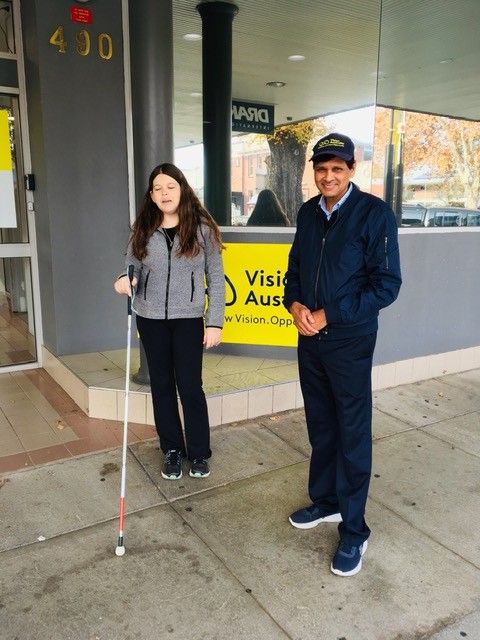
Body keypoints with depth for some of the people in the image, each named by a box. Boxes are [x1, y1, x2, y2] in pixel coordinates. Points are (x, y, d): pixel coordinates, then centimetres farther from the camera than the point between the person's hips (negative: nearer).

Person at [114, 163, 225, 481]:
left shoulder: (202, 228, -4)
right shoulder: (143, 230, 3)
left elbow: (216, 279, -3)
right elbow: (133, 269, 6)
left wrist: (215, 322, -7)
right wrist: (124, 280, -18)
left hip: (188, 318, -3)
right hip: (150, 318, 3)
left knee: (190, 386, 1)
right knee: (162, 385, 11)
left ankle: (199, 452, 20)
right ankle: (172, 450, 27)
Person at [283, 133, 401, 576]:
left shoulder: (374, 214, -11)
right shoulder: (308, 212, 7)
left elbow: (387, 285, -14)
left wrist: (327, 316, -17)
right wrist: (295, 304, -5)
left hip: (351, 342, -5)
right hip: (310, 340, 6)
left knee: (353, 435, 4)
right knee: (320, 427, 17)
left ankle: (354, 532, 18)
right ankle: (324, 501, 37)